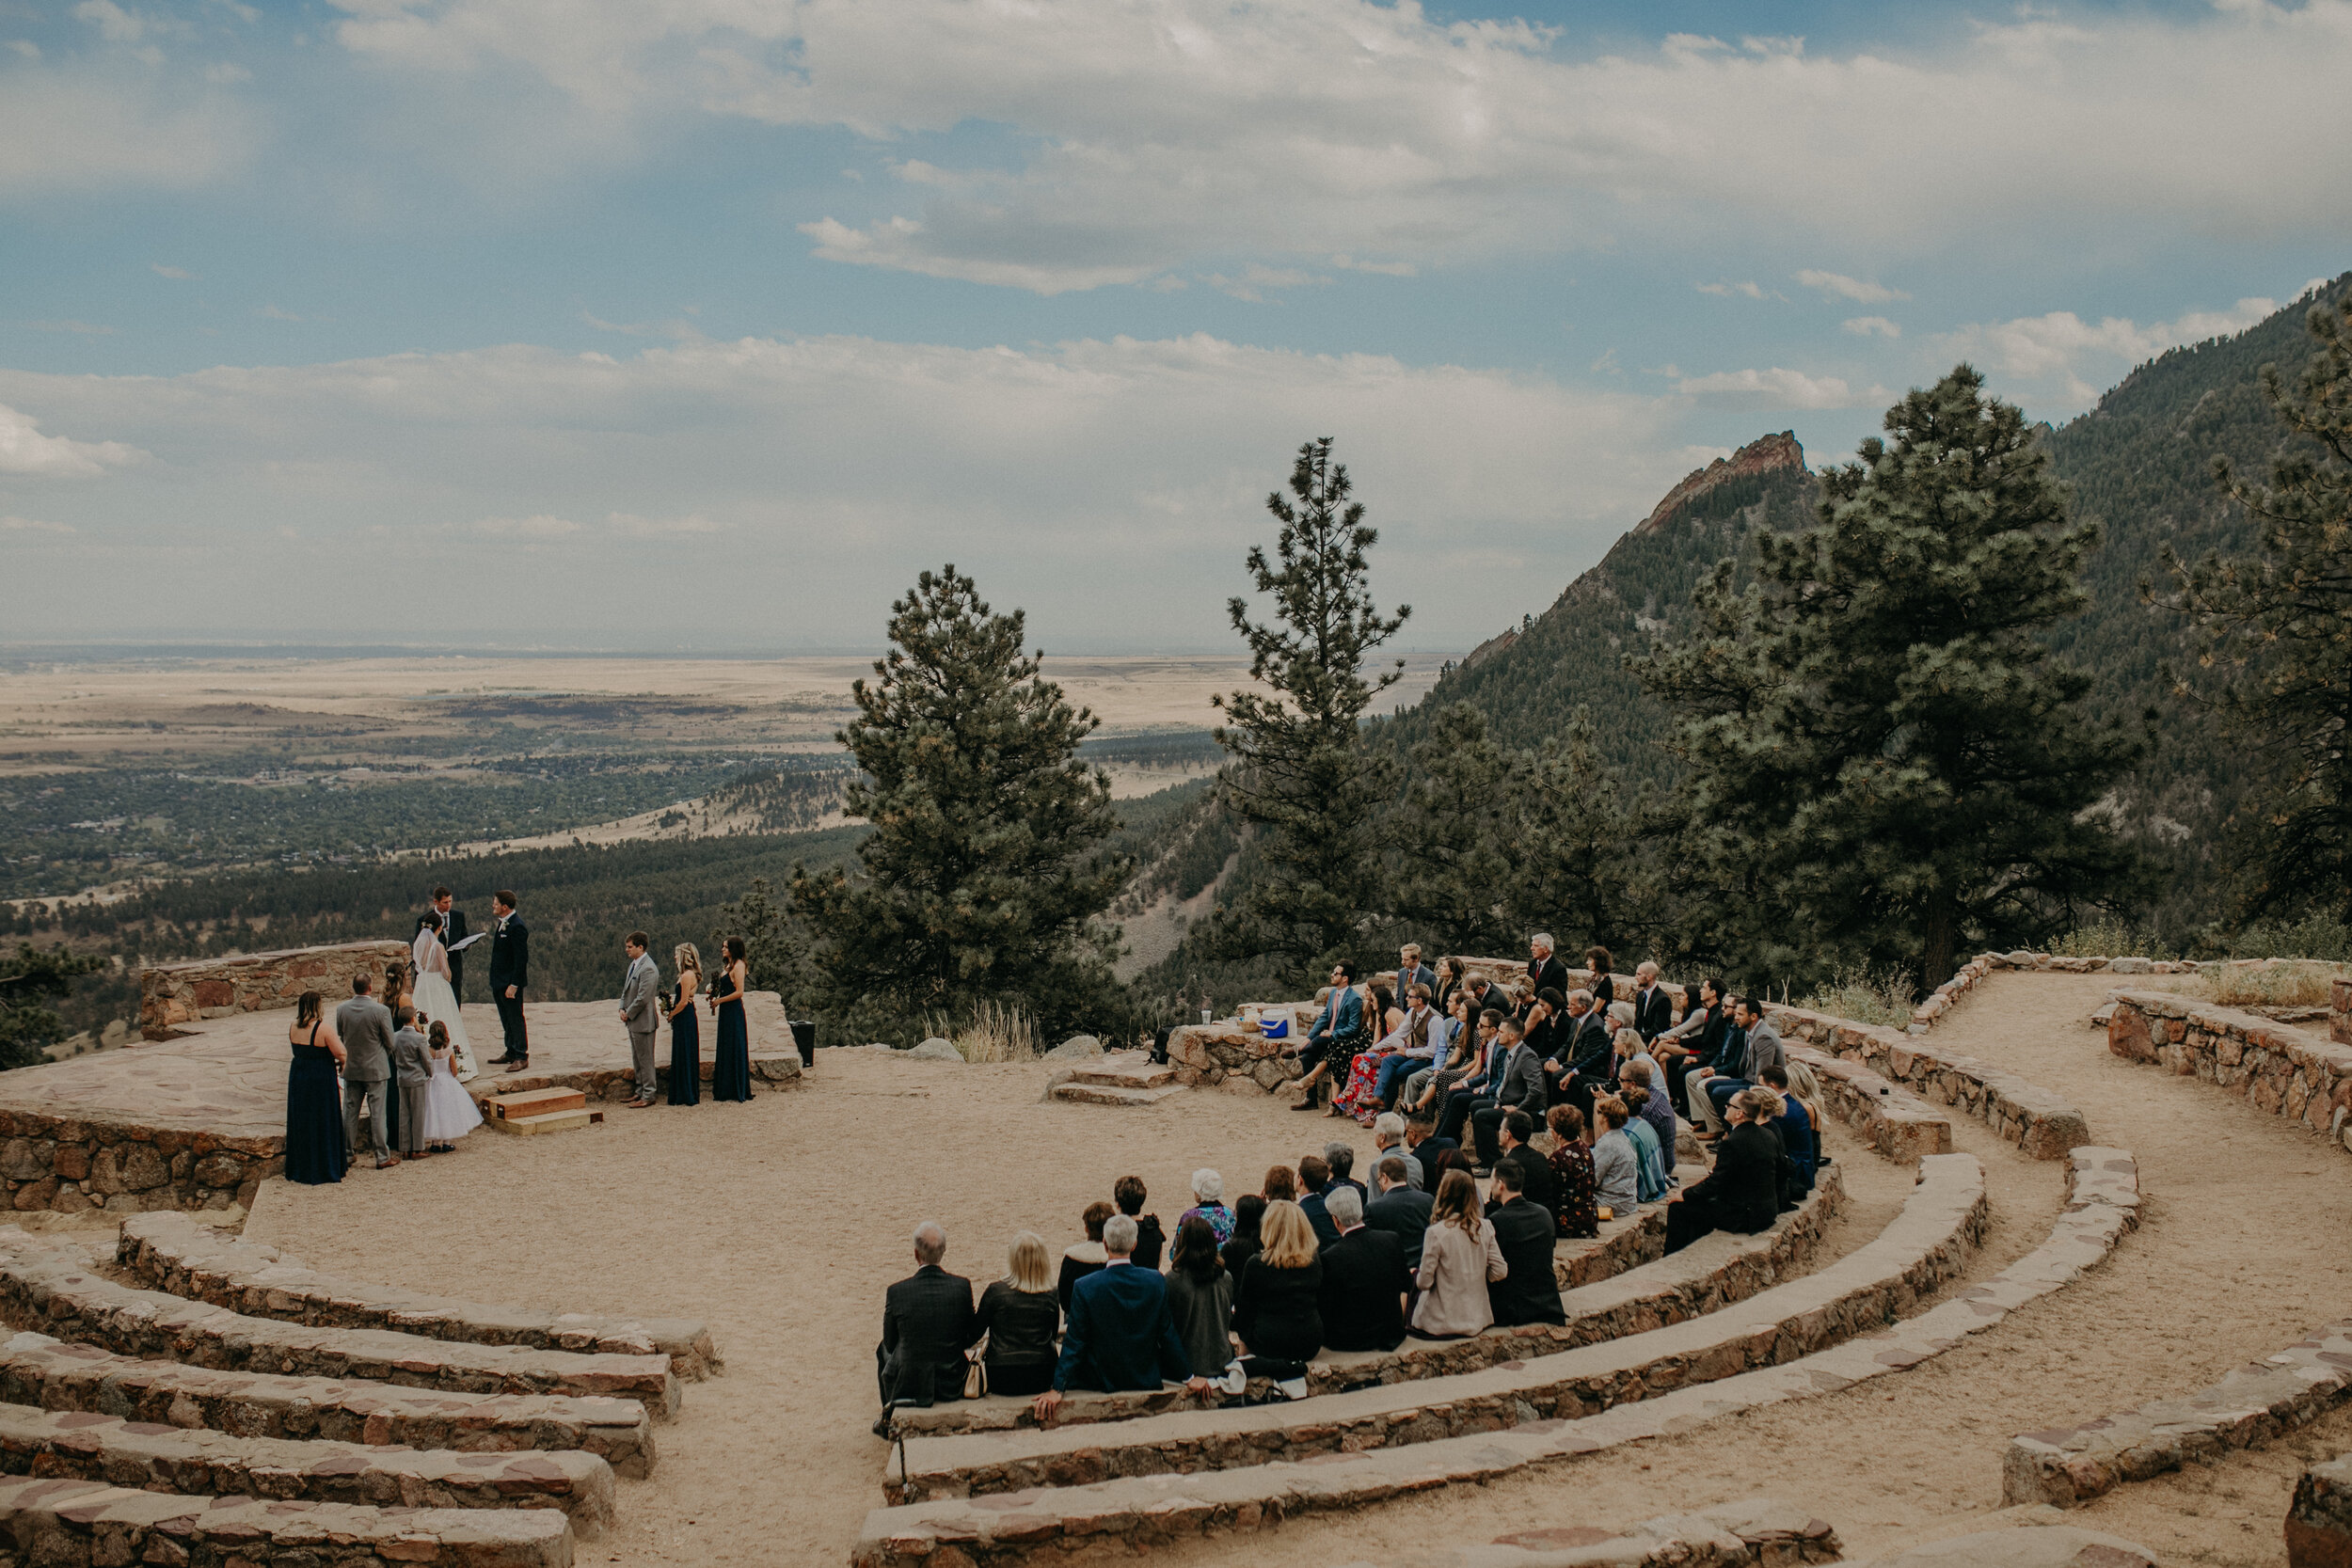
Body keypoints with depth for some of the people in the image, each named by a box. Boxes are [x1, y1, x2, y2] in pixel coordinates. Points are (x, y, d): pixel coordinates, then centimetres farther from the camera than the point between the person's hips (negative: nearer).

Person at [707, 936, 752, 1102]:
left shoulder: (738, 966, -13)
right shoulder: (728, 966, 15)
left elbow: (739, 992, -19)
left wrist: (719, 1000, -13)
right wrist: (714, 992, 2)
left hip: (734, 1012, -10)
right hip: (726, 1012, 10)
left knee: (734, 1050, -4)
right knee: (725, 1049, 10)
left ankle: (737, 1091, 2)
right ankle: (726, 1090, 15)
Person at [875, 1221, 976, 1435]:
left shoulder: (897, 1292, -17)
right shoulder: (962, 1286, -11)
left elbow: (891, 1344, -3)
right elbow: (973, 1336, 2)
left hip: (910, 1387, -2)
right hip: (953, 1385, 2)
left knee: (883, 1350, 29)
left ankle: (889, 1419, 41)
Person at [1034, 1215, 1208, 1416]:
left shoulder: (1085, 1287, -17)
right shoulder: (1156, 1282, -10)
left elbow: (1075, 1341, -15)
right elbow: (1167, 1334, -3)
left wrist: (1057, 1389, -11)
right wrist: (1189, 1378, 8)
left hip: (1102, 1381, -3)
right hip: (1147, 1380, 3)